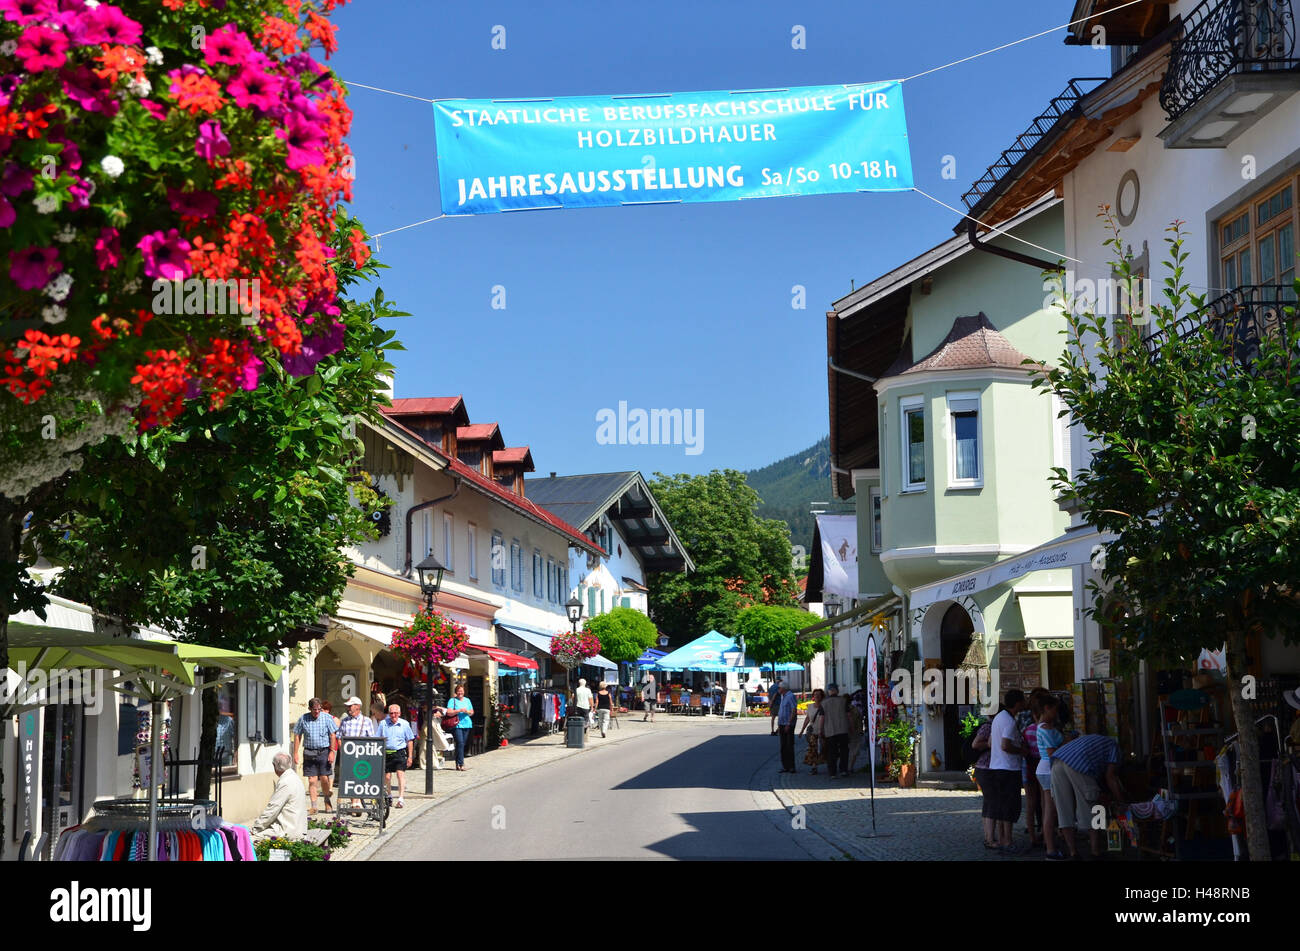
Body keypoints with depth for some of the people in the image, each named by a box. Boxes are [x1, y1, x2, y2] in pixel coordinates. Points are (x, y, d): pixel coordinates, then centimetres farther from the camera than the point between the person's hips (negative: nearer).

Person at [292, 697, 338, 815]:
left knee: (324, 778, -2)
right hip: (309, 753, 1)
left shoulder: (327, 718, -1)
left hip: (324, 751, -1)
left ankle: (327, 800, 23)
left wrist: (331, 752, -6)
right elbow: (297, 736, 9)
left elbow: (332, 735, 0)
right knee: (312, 780, -1)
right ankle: (314, 807, 5)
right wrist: (295, 753, 4)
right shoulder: (303, 719, 3)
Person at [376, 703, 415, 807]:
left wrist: (410, 757, 5)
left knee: (400, 774, -15)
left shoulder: (404, 724, 2)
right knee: (387, 776, 8)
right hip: (386, 753, 2)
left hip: (400, 753, -2)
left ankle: (401, 798, -18)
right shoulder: (383, 724, 2)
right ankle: (388, 795, 31)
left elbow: (410, 741, 8)